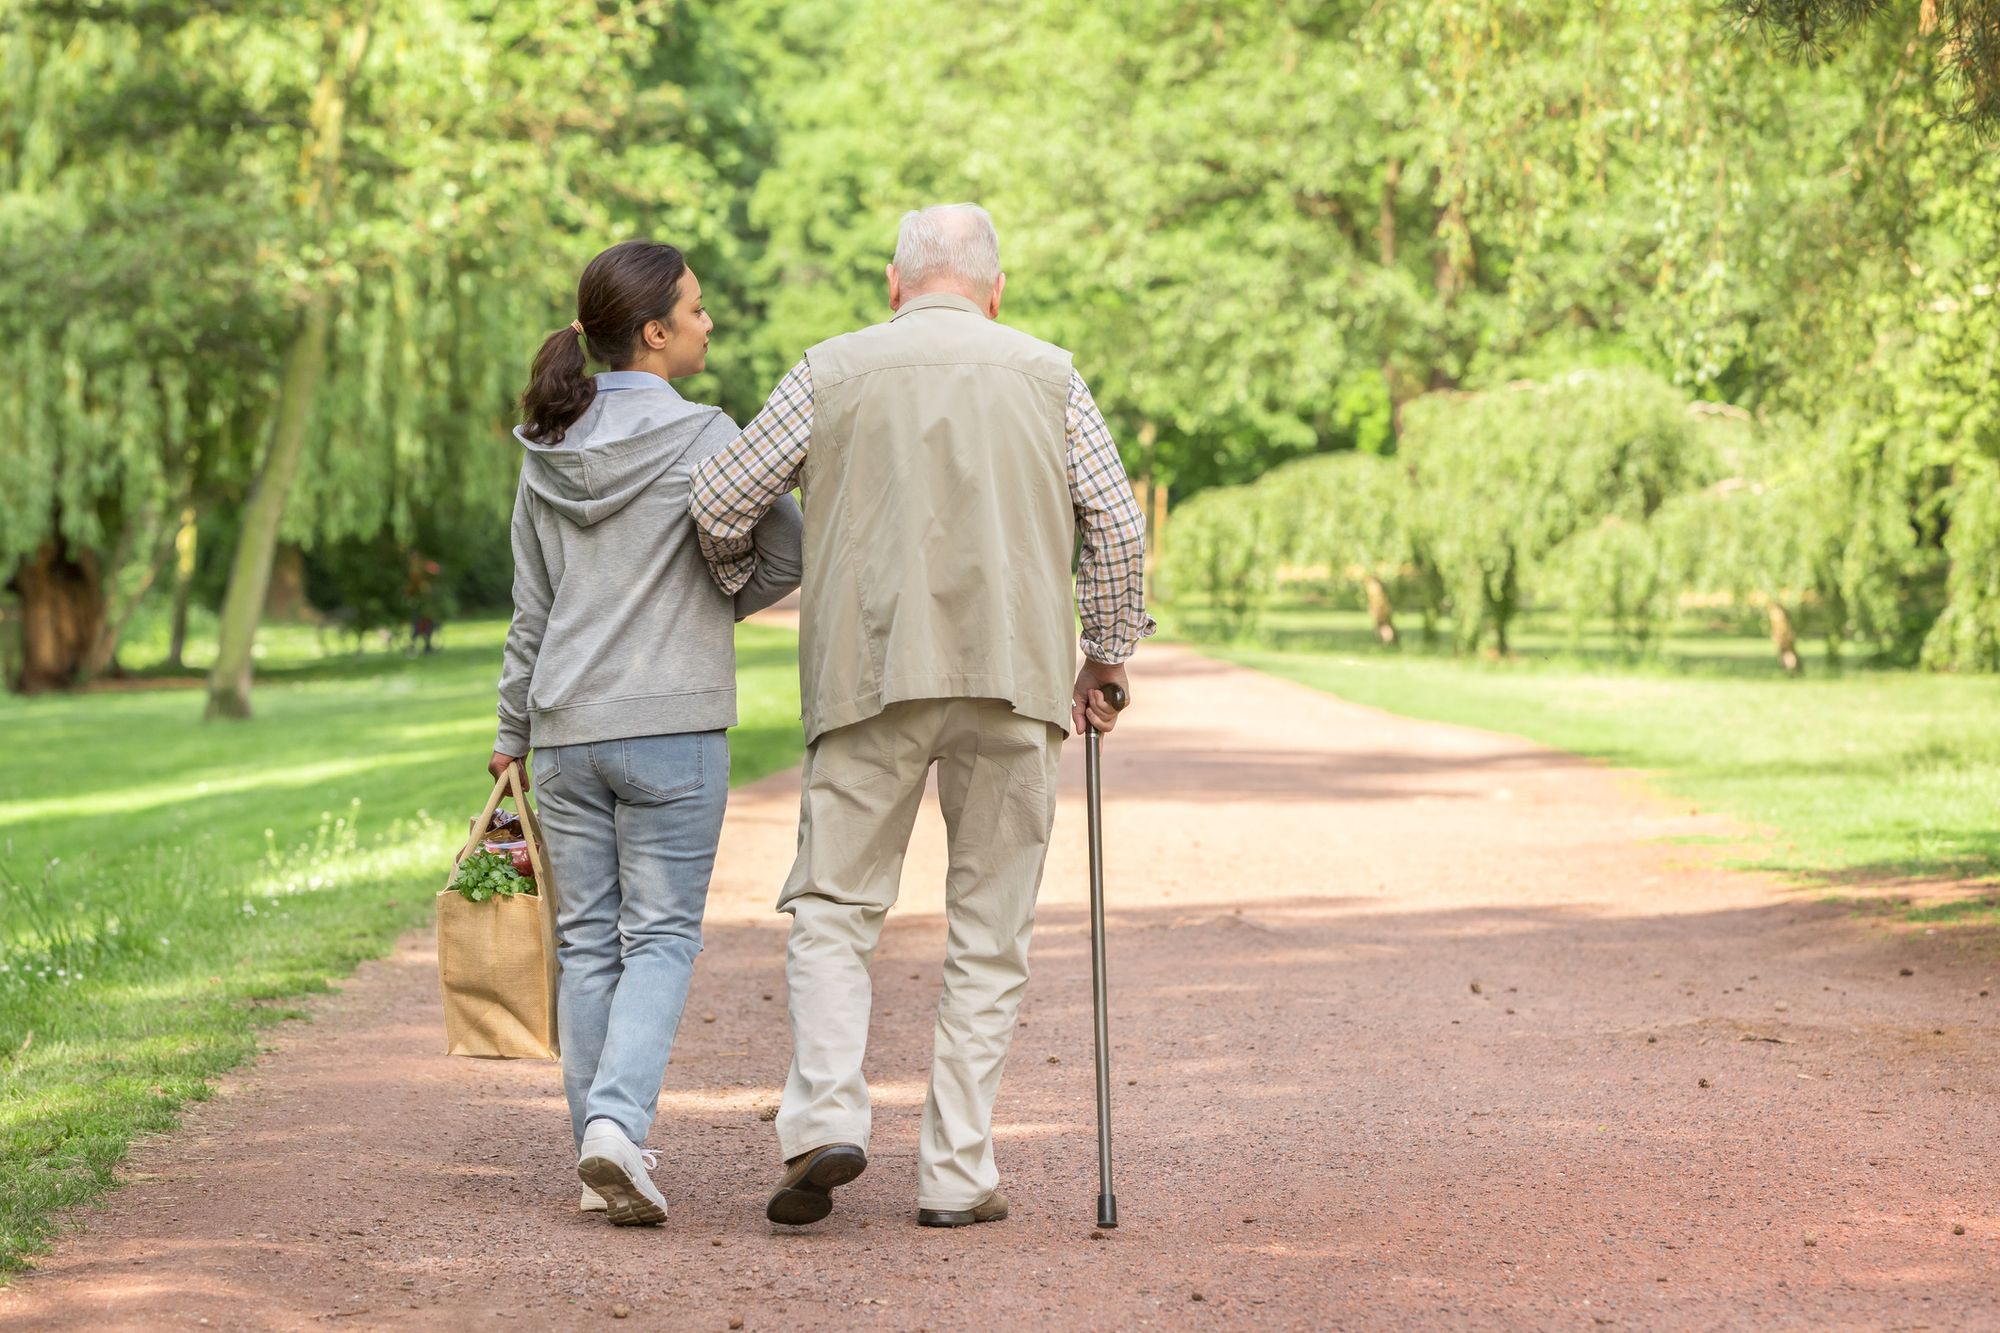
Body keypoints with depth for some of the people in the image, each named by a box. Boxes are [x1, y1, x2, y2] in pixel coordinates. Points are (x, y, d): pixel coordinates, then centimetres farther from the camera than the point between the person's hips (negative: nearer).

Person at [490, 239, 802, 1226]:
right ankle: (617, 1120, -18)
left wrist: (511, 732, 19)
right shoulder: (698, 437, -9)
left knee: (586, 941, 9)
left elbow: (531, 613, 11)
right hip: (673, 724, -4)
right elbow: (784, 558, -5)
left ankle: (599, 1162, 9)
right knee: (661, 936, 1)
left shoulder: (547, 453, 7)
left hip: (566, 728, 4)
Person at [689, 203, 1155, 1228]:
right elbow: (1117, 525, 6)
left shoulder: (833, 371, 7)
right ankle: (957, 1174, 5)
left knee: (833, 906, 8)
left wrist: (735, 586, 26)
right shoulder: (1047, 375, 9)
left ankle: (823, 1117, -12)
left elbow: (720, 500, 6)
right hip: (1014, 677, 1)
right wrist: (1108, 657, 17)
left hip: (870, 674, -1)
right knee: (989, 932, 7)